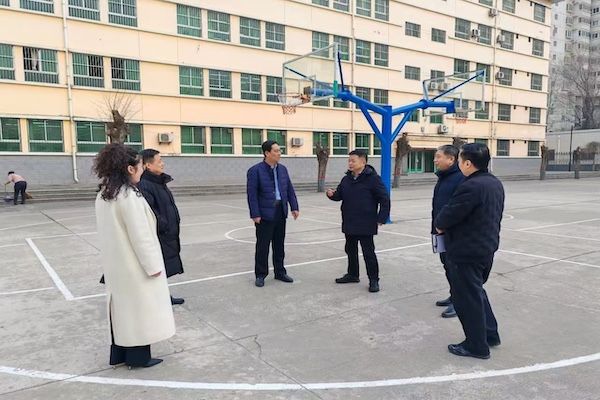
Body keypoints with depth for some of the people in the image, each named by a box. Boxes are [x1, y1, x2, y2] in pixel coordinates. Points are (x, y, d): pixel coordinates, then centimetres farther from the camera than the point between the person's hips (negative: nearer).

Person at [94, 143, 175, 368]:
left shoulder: (103, 195, 6)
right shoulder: (129, 195, -21)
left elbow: (108, 231, 12)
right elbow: (140, 234, -21)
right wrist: (153, 264, -14)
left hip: (115, 263, 8)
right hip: (134, 264, -8)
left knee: (122, 306, 17)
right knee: (139, 307, 5)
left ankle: (119, 353, 28)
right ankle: (138, 356, 16)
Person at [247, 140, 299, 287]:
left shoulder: (283, 169, 9)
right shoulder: (255, 170, -9)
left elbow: (290, 190, 12)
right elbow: (252, 194, -12)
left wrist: (294, 207, 4)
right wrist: (255, 214, -16)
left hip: (280, 213, 6)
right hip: (264, 215, -5)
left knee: (279, 245, 14)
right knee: (263, 246, 3)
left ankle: (280, 272, 26)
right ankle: (260, 275, 16)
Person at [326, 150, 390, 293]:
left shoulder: (372, 178, -12)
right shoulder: (346, 179, 8)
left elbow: (384, 199, -11)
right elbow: (339, 195, 15)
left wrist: (381, 218, -14)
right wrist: (332, 194, -8)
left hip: (366, 224, -7)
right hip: (349, 223, 7)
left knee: (368, 252, -1)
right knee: (351, 250, 18)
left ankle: (374, 279, 11)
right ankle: (352, 274, 34)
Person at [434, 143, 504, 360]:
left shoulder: (471, 186, -24)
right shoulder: (495, 183, 8)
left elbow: (450, 213, -22)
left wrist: (439, 224, 2)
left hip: (466, 252, -10)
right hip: (487, 247, 10)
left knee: (467, 298, 4)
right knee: (477, 291, 24)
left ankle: (477, 346, 16)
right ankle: (490, 334, 35)